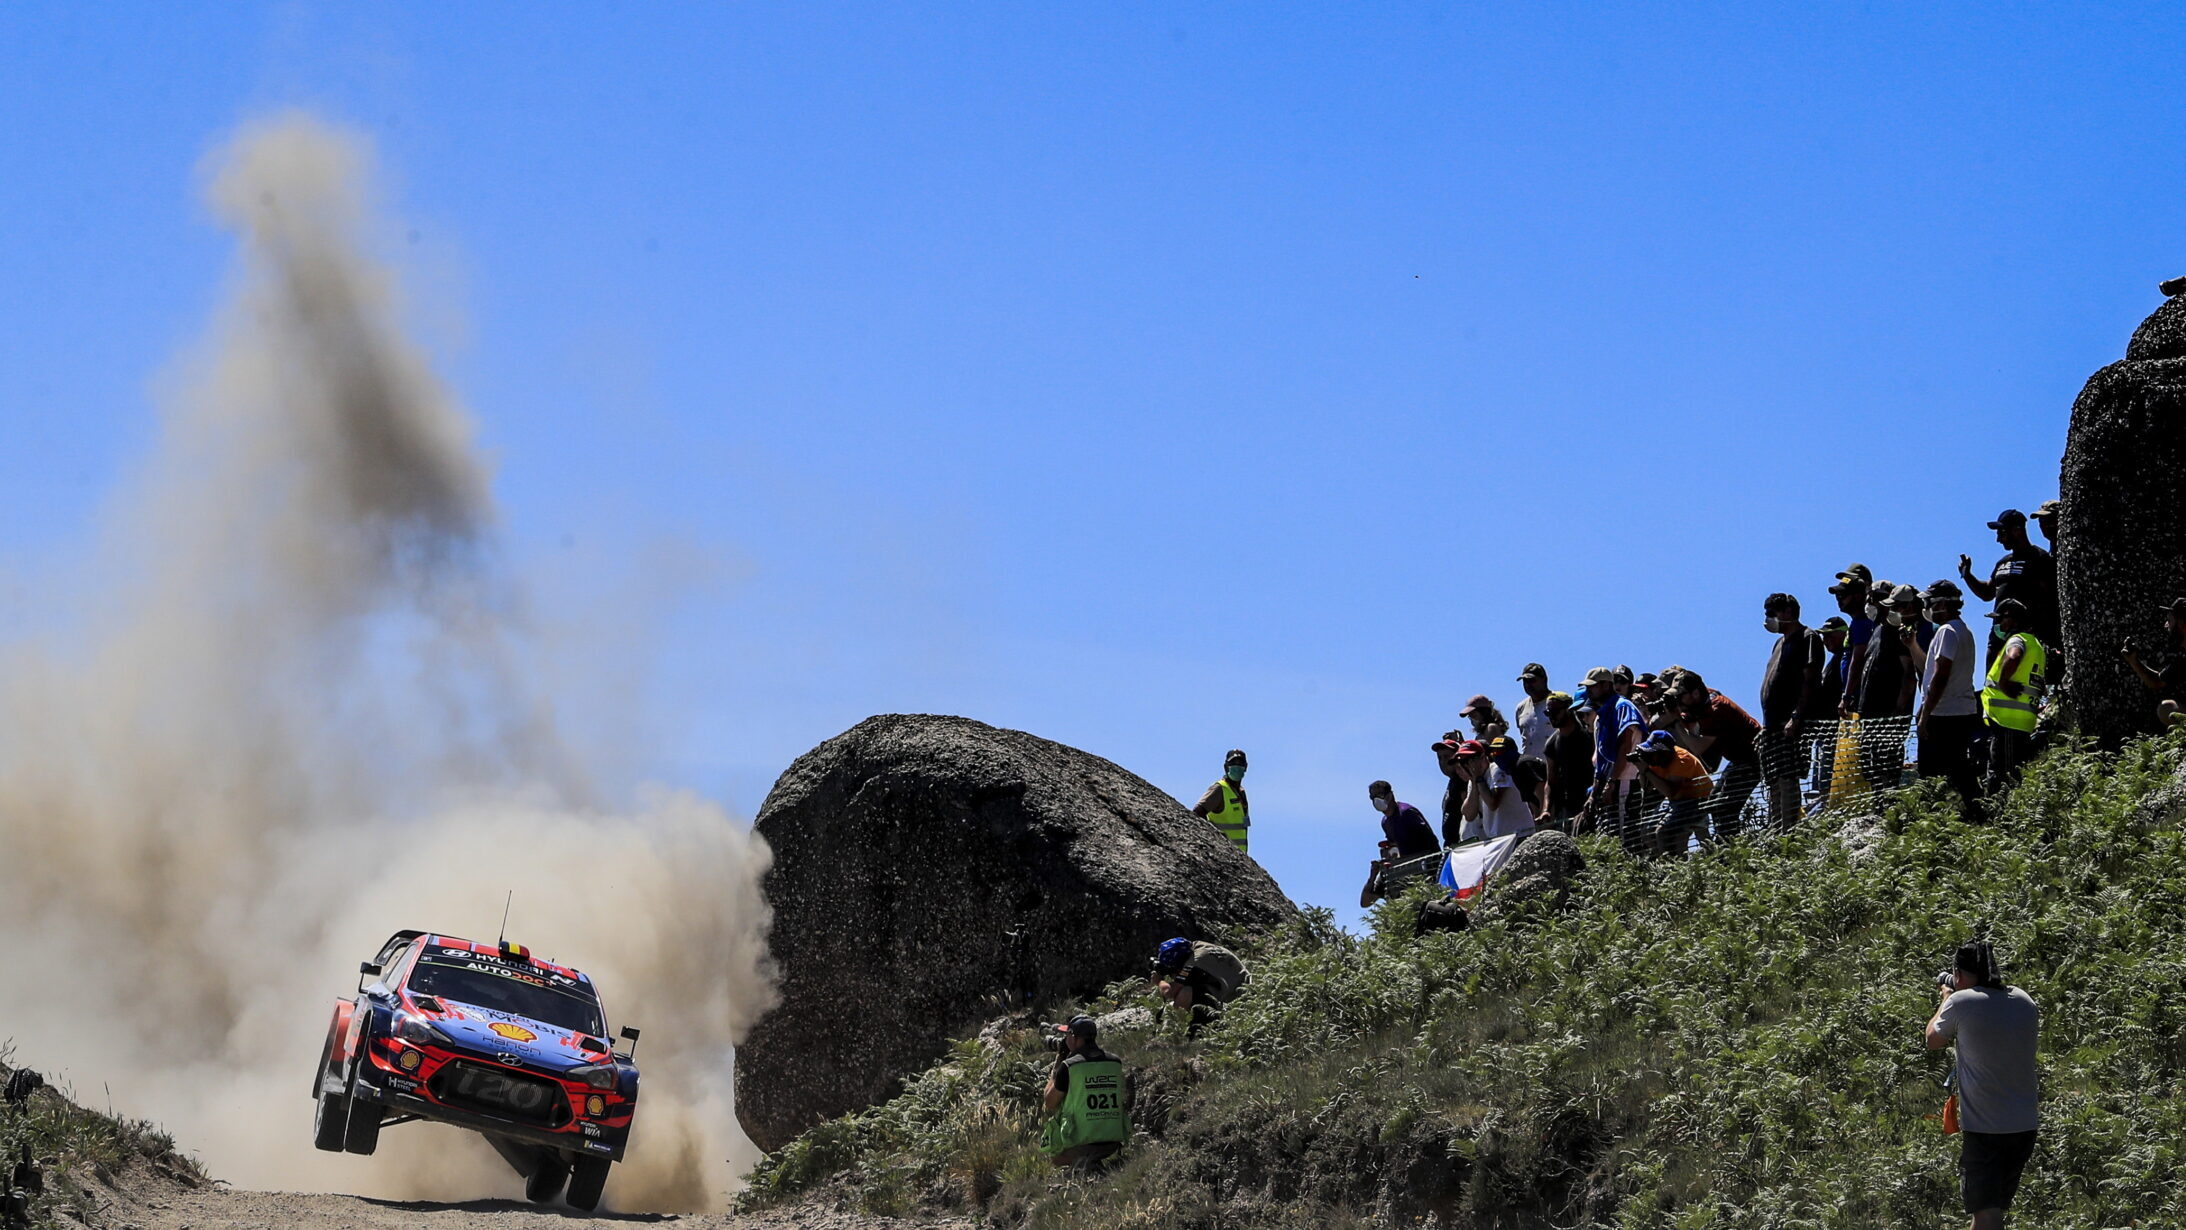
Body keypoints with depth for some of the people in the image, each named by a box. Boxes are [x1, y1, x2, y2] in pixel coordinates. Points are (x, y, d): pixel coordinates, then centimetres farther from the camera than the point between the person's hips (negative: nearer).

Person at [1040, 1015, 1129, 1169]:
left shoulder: (1069, 1066, -12)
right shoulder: (1116, 1063, 2)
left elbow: (1049, 1105, 0)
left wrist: (1055, 1068, 10)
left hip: (1081, 1142, -6)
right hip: (1113, 1142, 6)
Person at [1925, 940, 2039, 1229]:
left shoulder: (1961, 1002, -11)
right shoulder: (2024, 1001, 6)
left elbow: (1934, 1041, 6)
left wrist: (1946, 996, 22)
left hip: (1983, 1129, -6)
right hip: (2025, 1126, 7)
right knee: (1992, 1206, 21)